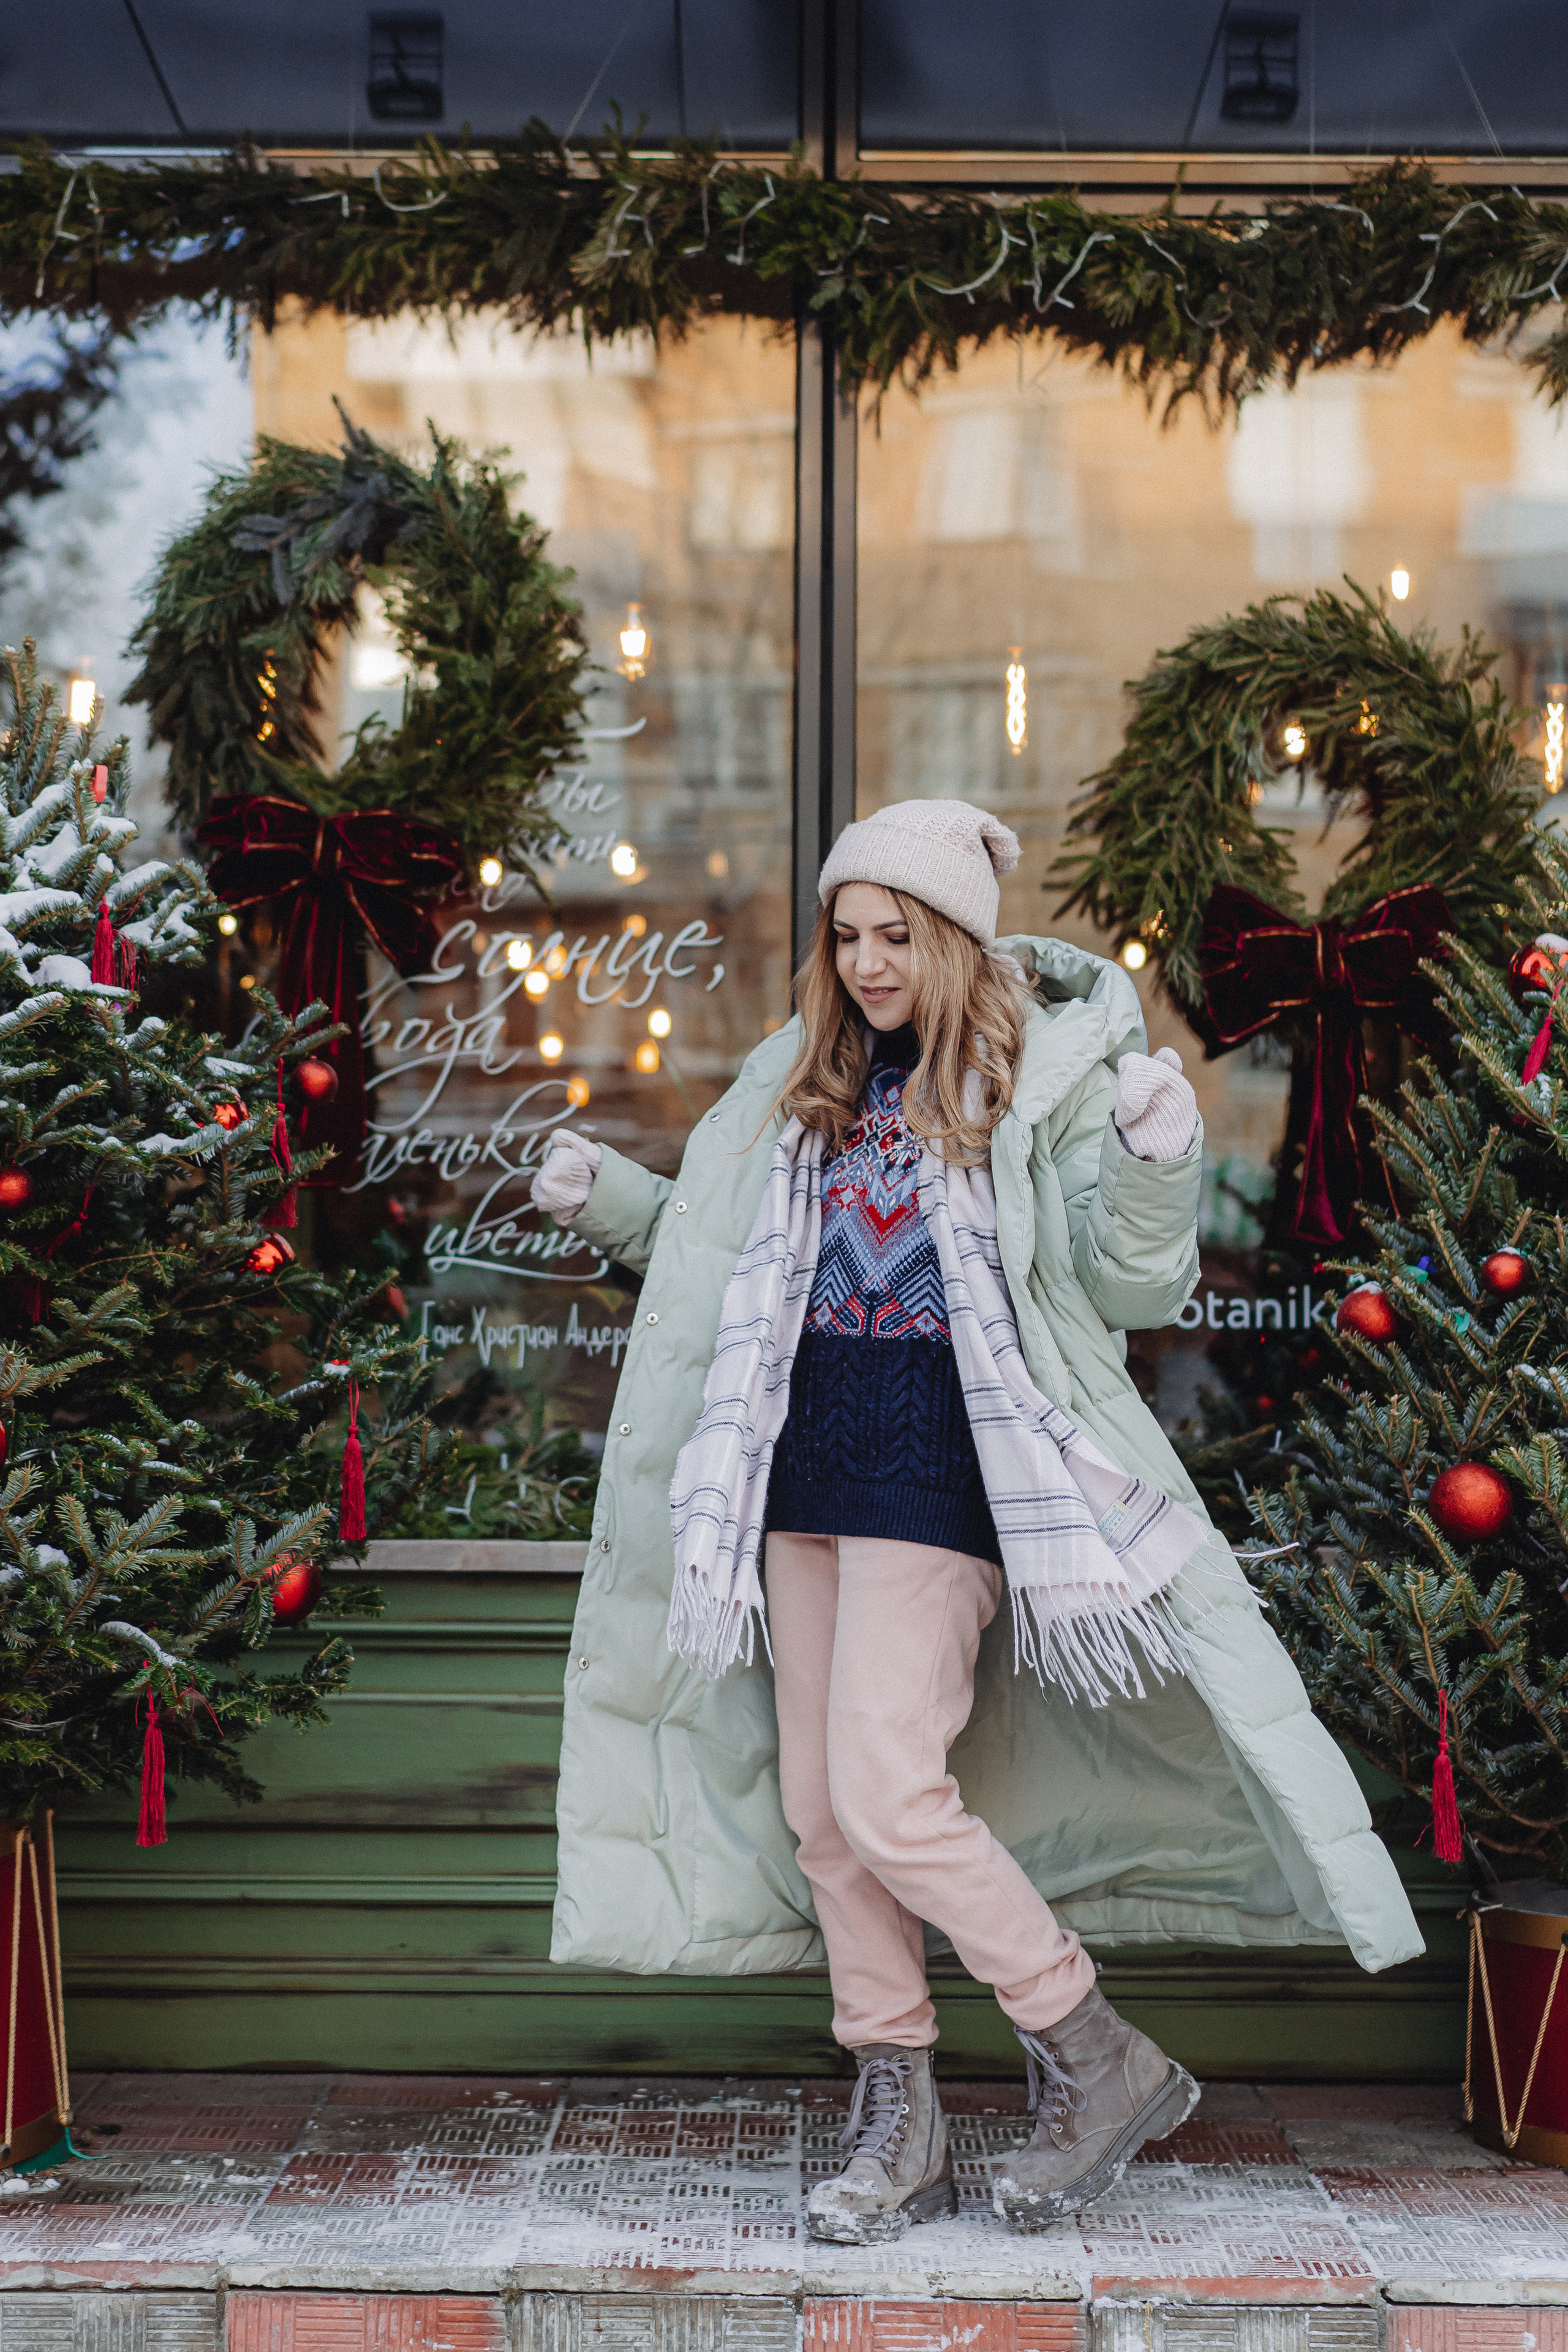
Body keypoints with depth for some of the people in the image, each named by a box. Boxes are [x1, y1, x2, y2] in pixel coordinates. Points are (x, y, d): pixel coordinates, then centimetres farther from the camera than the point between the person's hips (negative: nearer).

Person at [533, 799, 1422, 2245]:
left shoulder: (1045, 1075, -4)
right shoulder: (808, 1085, 14)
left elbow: (1135, 1288, -10)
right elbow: (716, 1248, 28)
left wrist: (1158, 1164, -27)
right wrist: (607, 1199, 16)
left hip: (941, 1472, -7)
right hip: (807, 1463, 7)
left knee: (890, 1791, -14)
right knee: (816, 1807, 7)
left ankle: (1103, 2063, 5)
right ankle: (899, 2125, 19)